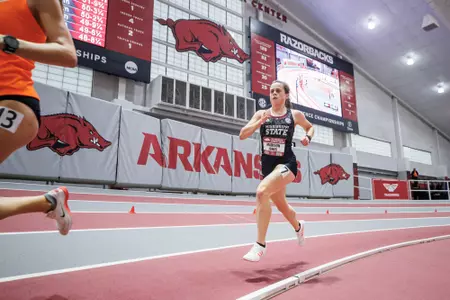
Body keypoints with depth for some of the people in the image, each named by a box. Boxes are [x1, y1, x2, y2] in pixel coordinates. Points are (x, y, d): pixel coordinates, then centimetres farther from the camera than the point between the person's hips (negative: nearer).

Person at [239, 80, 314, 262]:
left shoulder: (295, 115, 2)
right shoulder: (261, 114, 5)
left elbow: (310, 127, 21)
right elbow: (242, 135, -3)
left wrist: (308, 137, 0)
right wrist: (260, 122, -16)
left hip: (286, 163, -4)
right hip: (267, 165, 4)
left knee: (262, 192, -31)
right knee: (282, 206, 20)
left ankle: (260, 245, -20)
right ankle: (298, 227, 56)